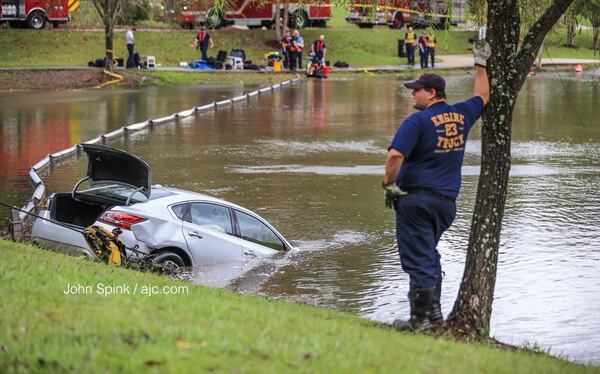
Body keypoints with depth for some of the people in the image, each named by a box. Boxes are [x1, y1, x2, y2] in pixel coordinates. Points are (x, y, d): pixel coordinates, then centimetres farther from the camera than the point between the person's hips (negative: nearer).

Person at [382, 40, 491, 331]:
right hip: (447, 200, 7)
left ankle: (420, 319, 1)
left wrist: (388, 184, -12)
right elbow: (482, 97, 27)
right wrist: (481, 64, 35)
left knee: (418, 260, -2)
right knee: (430, 255, 22)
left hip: (416, 200, -7)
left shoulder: (419, 121, -13)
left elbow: (395, 155, -24)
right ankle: (434, 312, 25)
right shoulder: (461, 115, 7)